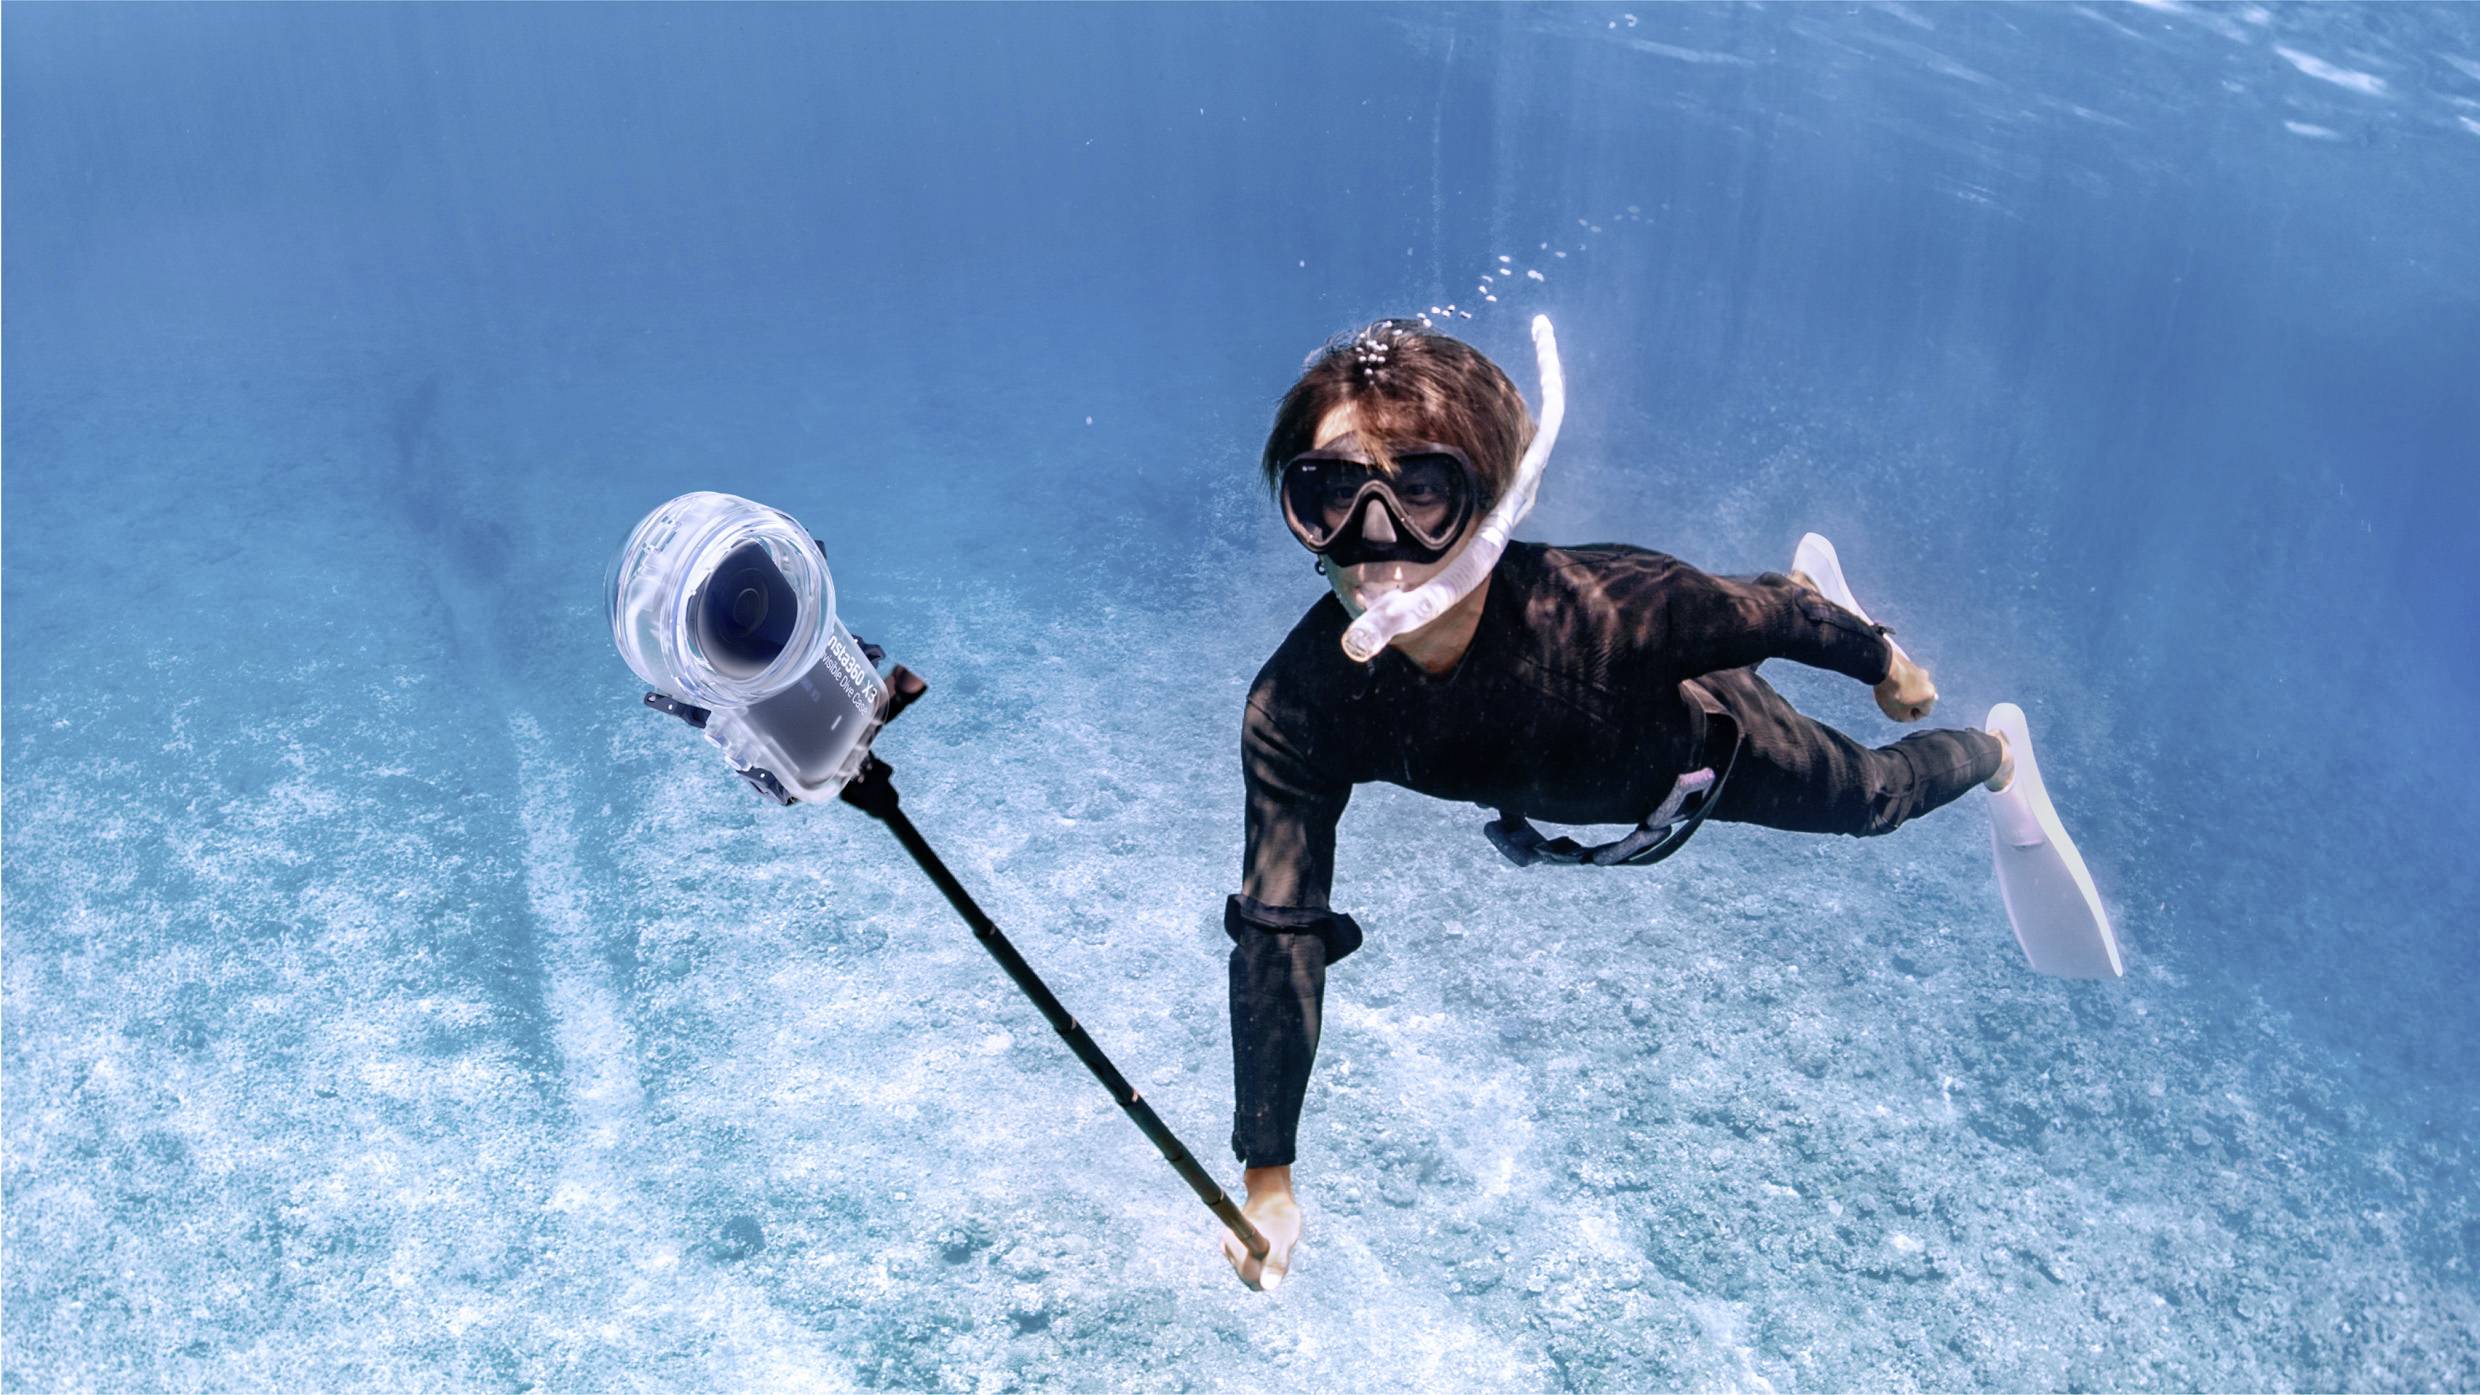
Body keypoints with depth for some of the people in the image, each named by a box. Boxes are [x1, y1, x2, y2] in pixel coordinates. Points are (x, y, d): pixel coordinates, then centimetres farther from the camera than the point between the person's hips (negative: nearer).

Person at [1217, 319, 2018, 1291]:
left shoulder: (1602, 607, -48)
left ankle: (1996, 753, 59)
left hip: (1709, 754, -3)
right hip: (1550, 799, 3)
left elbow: (1764, 619, -28)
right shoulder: (1298, 710, -40)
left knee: (1872, 797, 24)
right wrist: (1267, 1179, -30)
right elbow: (1278, 935, -34)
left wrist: (1883, 661, -7)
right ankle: (1803, 585, 63)